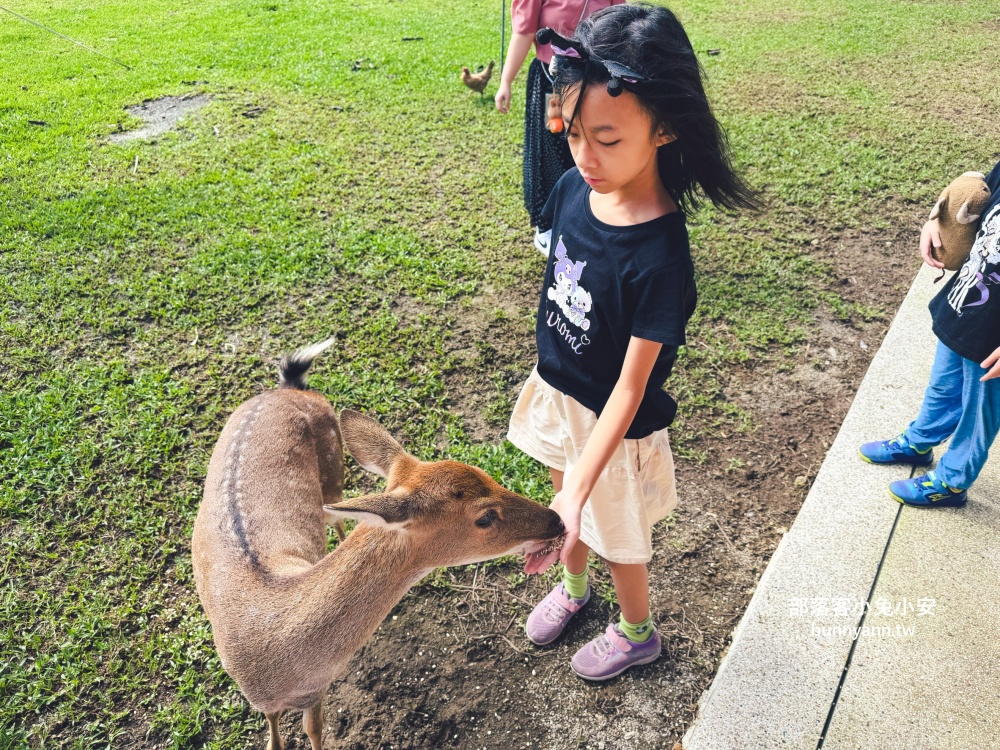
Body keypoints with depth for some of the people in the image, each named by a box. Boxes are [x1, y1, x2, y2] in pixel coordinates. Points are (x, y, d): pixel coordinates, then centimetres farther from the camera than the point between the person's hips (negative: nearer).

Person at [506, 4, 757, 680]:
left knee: (616, 535, 19)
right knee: (566, 503, 29)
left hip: (612, 420, -6)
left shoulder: (660, 256, -32)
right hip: (557, 390, 6)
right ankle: (574, 584, 60)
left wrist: (579, 490, -34)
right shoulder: (574, 188, -12)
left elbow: (630, 386, -29)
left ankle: (637, 632, 50)